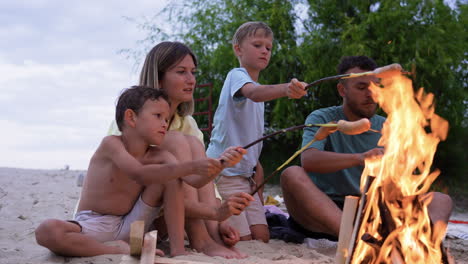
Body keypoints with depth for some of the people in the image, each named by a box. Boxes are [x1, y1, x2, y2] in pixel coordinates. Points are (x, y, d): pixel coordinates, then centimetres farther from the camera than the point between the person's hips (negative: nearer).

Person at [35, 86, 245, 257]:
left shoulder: (159, 157, 0)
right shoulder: (111, 144, -14)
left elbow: (196, 180, -15)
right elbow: (139, 173, -33)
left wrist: (219, 164, -36)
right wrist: (191, 166, -41)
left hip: (128, 227, 4)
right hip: (91, 226, -4)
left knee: (170, 175, -10)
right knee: (47, 230, -35)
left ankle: (177, 249, -14)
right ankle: (119, 250, -27)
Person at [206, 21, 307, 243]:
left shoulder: (258, 87, 20)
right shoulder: (237, 76, -9)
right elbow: (253, 93, -35)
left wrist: (256, 167, 15)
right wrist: (285, 89, -54)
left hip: (244, 172, 9)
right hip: (223, 170, -9)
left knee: (262, 237, 1)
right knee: (243, 241, -12)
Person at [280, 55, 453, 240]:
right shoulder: (321, 119, 1)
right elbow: (308, 160, -20)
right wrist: (359, 158, -35)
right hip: (322, 213, -4)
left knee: (441, 200, -11)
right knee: (293, 175, -32)